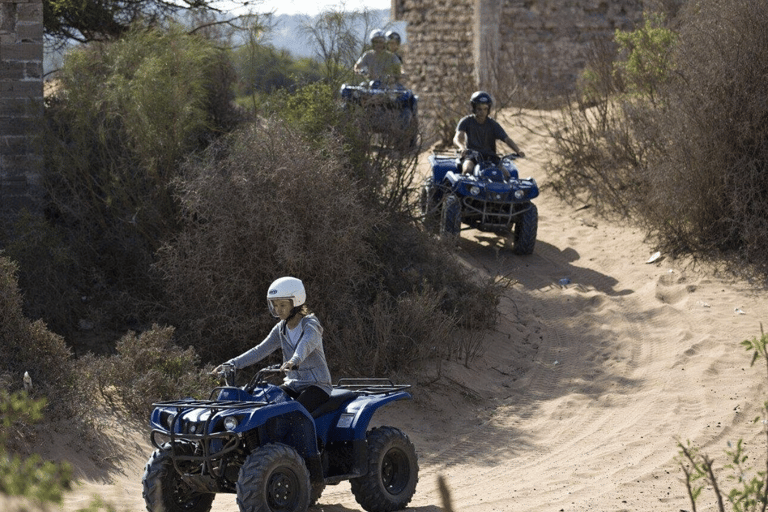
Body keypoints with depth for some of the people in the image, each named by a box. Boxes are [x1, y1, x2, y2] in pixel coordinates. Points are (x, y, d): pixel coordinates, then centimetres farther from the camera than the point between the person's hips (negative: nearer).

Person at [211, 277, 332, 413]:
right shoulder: (281, 329, 10)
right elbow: (260, 350, 3)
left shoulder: (311, 324, -11)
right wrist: (231, 364, -10)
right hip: (293, 385, 7)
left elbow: (307, 343, -32)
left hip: (317, 386, -7)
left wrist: (294, 361, -54)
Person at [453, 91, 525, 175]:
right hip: (471, 155, -2)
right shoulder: (466, 121, 2)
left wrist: (518, 151, -23)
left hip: (489, 156, 2)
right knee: (467, 169, -36)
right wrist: (462, 147, -38)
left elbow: (507, 139, -2)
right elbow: (457, 138, -12)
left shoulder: (493, 125, 7)